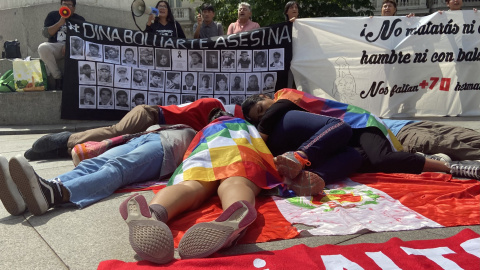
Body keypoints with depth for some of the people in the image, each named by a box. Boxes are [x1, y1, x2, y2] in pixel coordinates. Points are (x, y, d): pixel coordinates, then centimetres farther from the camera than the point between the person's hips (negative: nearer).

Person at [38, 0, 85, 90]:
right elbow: (45, 33, 3)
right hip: (55, 45, 1)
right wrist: (60, 23, -9)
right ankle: (58, 78, -25)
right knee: (42, 48, -32)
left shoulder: (80, 19, 13)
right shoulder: (53, 15, 16)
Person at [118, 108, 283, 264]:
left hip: (207, 147, 2)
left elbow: (190, 154, 41)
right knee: (235, 183, -31)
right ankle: (234, 218, -70)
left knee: (191, 186, -26)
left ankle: (152, 214, -62)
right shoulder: (247, 126, 44)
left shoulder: (205, 131, 45)